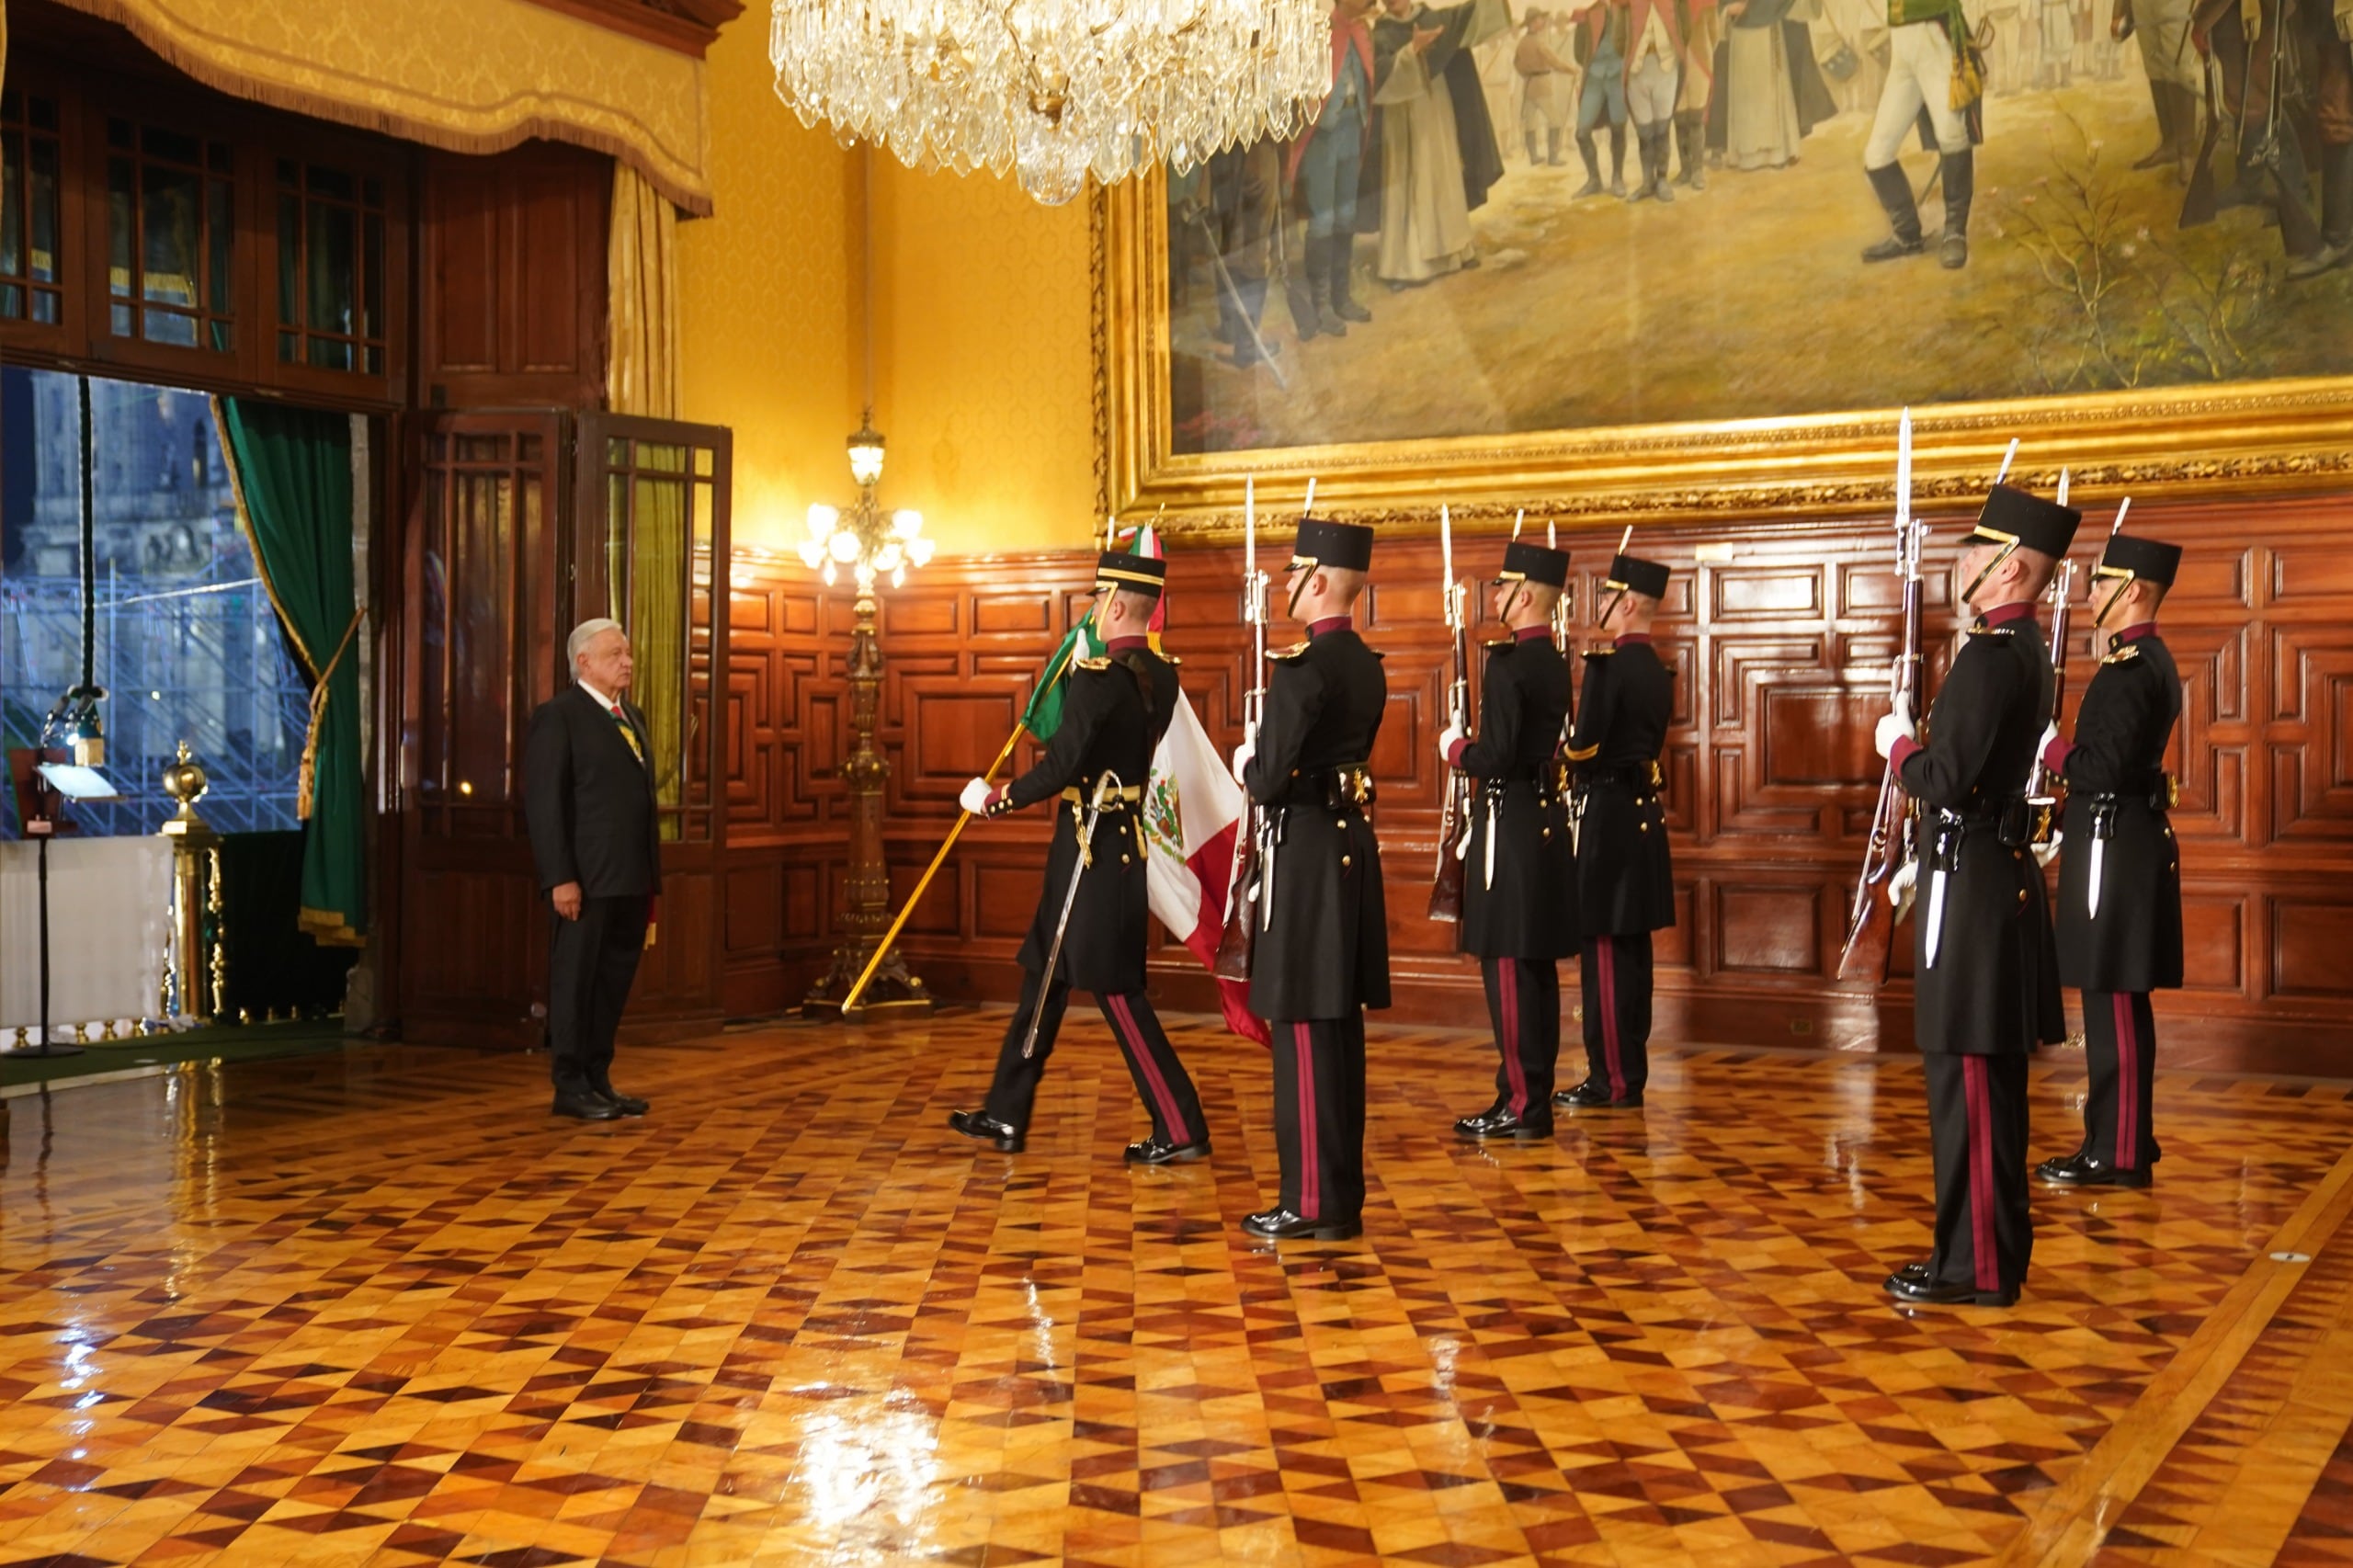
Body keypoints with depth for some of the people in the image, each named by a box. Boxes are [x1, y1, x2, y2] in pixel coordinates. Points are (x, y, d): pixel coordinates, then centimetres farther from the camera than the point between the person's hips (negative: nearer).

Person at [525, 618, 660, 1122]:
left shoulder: (633, 717, 18)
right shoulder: (557, 716, -5)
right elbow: (543, 802, -11)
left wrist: (652, 876, 14)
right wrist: (560, 877, -17)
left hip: (632, 880, 7)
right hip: (588, 879, -7)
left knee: (615, 981, 10)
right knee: (576, 980, 1)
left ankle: (598, 1080, 19)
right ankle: (570, 1087, 8)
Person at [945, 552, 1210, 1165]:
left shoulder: (1097, 677, -19)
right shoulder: (1163, 677, 6)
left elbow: (1059, 769, -22)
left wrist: (993, 801, -9)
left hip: (1091, 851, -9)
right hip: (1125, 842, 9)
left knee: (1116, 990, -3)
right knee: (1044, 979, 16)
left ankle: (1181, 1128, 0)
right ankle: (1006, 1116, 24)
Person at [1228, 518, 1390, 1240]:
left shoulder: (1302, 667, -17)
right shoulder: (1368, 667, 11)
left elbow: (1273, 780, -19)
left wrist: (1247, 766, 1)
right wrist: (1267, 761, 14)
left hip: (1306, 852, -9)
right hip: (1353, 844, 9)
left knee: (1305, 1027, -4)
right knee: (1339, 1025, 13)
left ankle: (1314, 1201, 0)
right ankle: (1342, 1190, 20)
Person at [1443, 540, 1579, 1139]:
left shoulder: (1508, 663, -16)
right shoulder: (1555, 663, 13)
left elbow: (1496, 756, -22)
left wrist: (1454, 748, -4)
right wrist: (1473, 747, 15)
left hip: (1510, 825, -10)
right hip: (1546, 818, 10)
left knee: (1508, 966, -6)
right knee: (1536, 965, 12)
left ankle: (1522, 1105, -3)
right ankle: (1535, 1094, 19)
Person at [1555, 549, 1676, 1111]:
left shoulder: (1607, 664, -15)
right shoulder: (1658, 672, 13)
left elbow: (1584, 746, -19)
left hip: (1604, 814, -9)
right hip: (1642, 812, 9)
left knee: (1604, 951, -5)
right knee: (1631, 948, 12)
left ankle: (1612, 1080, -3)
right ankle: (1630, 1072, 17)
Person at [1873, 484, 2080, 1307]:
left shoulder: (1990, 656, -18)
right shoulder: (2027, 651, 14)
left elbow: (1945, 783, -22)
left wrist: (1898, 744, -4)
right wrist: (1927, 862, 19)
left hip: (1970, 886, -10)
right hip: (2001, 873, 10)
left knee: (1966, 1071, -5)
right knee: (1992, 1071, 15)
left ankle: (1974, 1262, 1)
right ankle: (2000, 1240, 23)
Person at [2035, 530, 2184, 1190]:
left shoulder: (2128, 666, -17)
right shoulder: (2152, 660, 16)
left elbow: (2103, 768, -23)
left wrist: (2049, 744, -9)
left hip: (2114, 849, -11)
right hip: (2132, 844, 11)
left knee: (2113, 1001, -6)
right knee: (2122, 1001, 14)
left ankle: (2115, 1153, -1)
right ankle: (2127, 1138, 22)